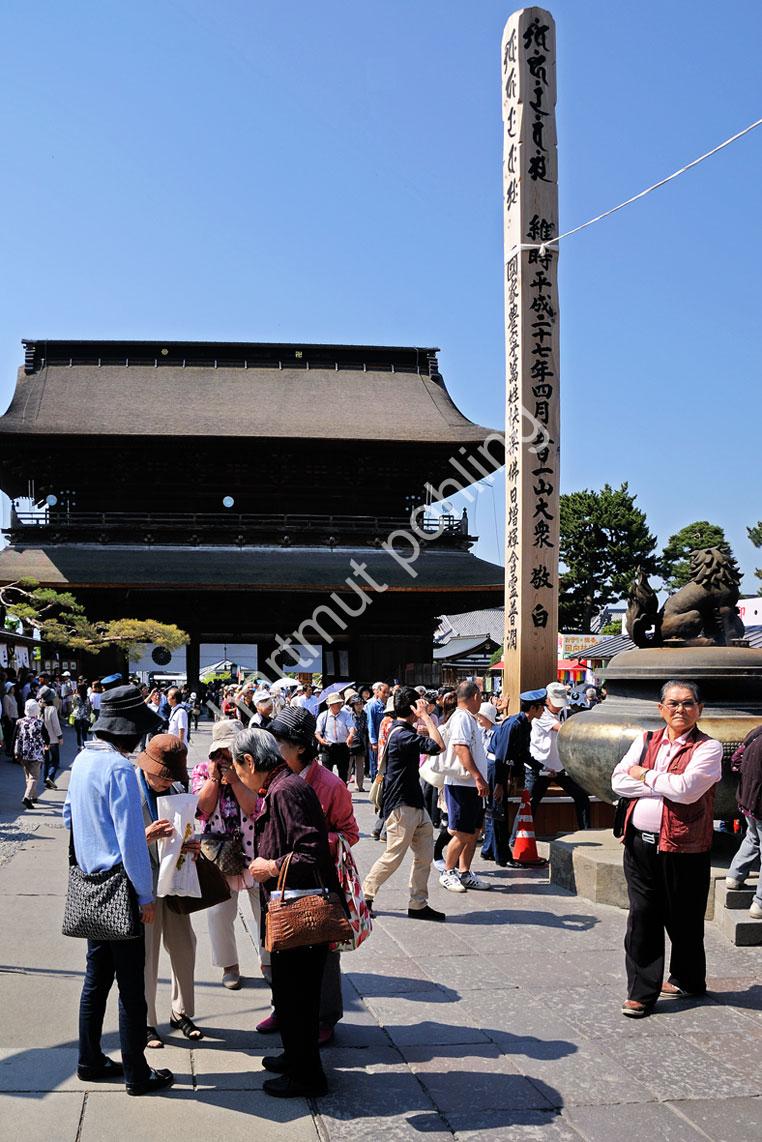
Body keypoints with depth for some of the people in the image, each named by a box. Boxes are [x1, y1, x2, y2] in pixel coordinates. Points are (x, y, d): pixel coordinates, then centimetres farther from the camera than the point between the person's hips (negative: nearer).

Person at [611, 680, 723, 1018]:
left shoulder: (707, 748, -5)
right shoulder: (645, 741, 10)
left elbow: (687, 789, -20)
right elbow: (618, 781, 0)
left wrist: (645, 776, -7)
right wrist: (664, 787, -11)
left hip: (682, 847, -4)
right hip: (640, 842, 4)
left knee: (682, 920, 10)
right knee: (642, 917, 5)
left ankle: (688, 980, 32)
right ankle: (642, 991, 12)